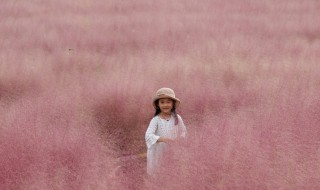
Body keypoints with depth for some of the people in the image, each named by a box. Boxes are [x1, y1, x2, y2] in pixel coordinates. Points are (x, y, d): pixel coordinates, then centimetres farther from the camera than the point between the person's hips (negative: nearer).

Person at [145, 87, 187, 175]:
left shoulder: (177, 118, -4)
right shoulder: (156, 120, -12)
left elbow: (183, 132, 9)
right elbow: (148, 135, -25)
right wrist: (162, 139, -39)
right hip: (159, 153, -2)